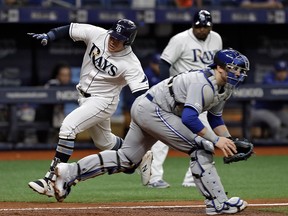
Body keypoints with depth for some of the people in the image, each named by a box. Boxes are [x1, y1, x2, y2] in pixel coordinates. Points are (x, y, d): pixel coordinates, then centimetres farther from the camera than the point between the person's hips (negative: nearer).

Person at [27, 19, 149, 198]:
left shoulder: (131, 64, -25)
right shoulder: (97, 35, -13)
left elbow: (142, 92, -28)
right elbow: (69, 30, -6)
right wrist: (48, 36, -22)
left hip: (103, 101, -7)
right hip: (84, 97, 7)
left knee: (68, 127, -25)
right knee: (104, 142, 24)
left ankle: (52, 180, -25)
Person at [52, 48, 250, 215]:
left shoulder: (224, 88, 8)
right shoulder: (204, 83, -23)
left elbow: (216, 118, 20)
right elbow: (189, 118, -33)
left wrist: (229, 140, 4)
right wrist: (215, 140, -32)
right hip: (153, 110, -10)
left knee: (126, 160, 13)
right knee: (200, 148, -14)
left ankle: (70, 172, 12)